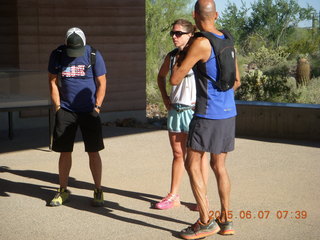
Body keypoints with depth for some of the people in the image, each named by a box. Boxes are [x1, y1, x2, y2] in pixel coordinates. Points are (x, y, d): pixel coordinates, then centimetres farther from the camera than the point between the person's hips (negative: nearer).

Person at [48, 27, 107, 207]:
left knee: (93, 152, 1)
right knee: (65, 152, 6)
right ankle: (63, 191, 19)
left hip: (89, 111, -1)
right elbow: (53, 82, 5)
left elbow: (102, 83, 0)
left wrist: (97, 107, -6)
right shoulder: (57, 55, 0)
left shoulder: (93, 55, -5)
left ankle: (98, 191, 13)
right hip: (66, 111, 2)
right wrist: (58, 107, 0)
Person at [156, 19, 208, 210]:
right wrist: (165, 99, 14)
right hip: (175, 110, 6)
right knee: (178, 155, 13)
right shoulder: (171, 56, 7)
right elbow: (161, 76, 25)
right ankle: (173, 196, 22)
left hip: (194, 110, -6)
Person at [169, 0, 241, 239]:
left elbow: (174, 80, -12)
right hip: (229, 113, 8)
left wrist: (181, 56, 4)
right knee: (219, 165, 14)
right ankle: (226, 220, 16)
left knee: (192, 165, -1)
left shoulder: (200, 43, -15)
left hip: (208, 114, -8)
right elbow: (237, 81, 19)